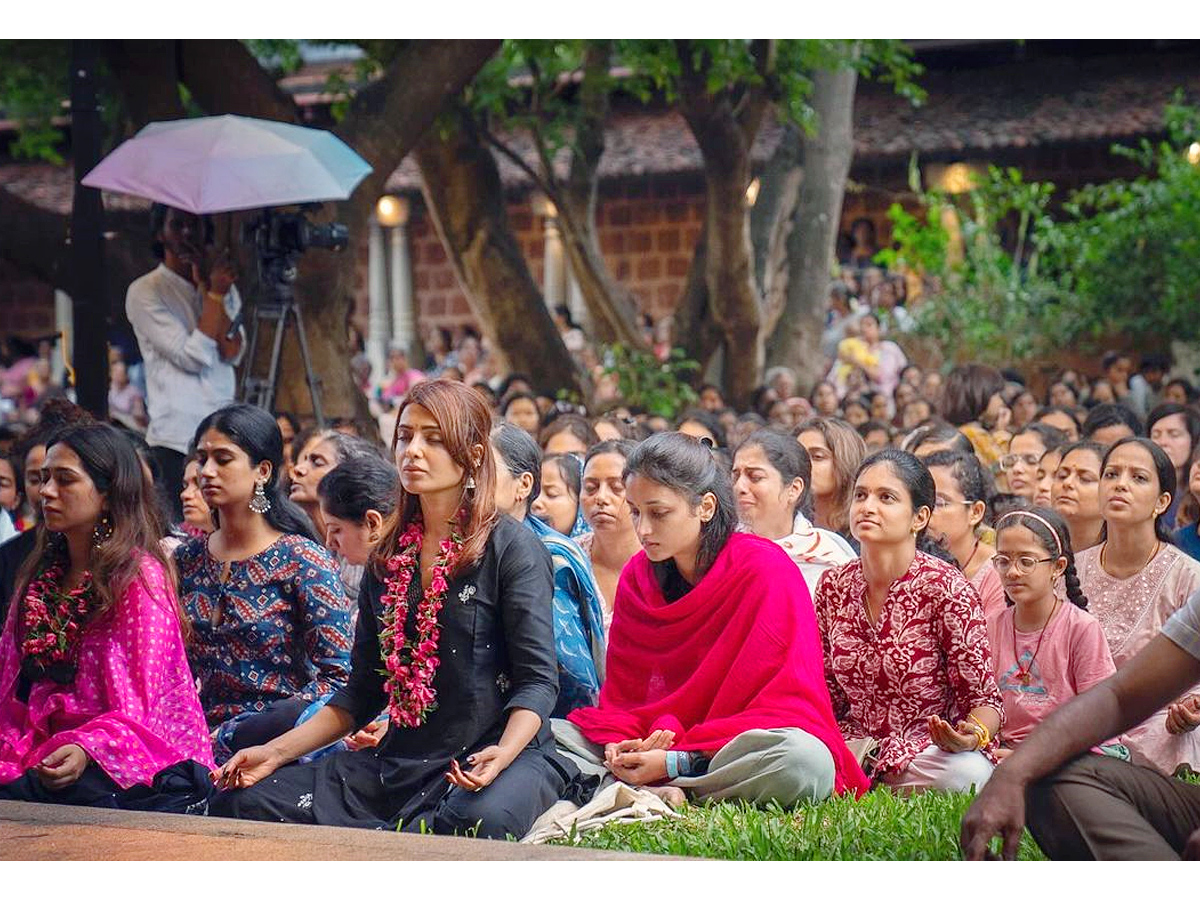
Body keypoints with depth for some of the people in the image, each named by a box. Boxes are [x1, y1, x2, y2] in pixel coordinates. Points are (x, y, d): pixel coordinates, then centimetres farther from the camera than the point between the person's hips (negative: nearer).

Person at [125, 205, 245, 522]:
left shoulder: (225, 288, 17)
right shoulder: (145, 291, -1)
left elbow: (233, 352, 0)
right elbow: (193, 356, -11)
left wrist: (209, 288, -3)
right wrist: (214, 293, -8)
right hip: (176, 440, -5)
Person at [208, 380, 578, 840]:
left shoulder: (513, 547, -3)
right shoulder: (389, 559, 15)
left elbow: (537, 681, -9)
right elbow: (363, 692, 17)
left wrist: (502, 754, -28)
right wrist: (277, 751, 6)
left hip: (498, 756, -5)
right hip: (398, 763, 5)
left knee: (479, 820, -41)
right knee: (241, 799, -13)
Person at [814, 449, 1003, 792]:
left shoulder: (945, 587, -12)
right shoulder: (834, 586, 3)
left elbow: (985, 698, -9)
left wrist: (972, 733, -30)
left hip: (931, 749, -2)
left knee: (966, 774, -37)